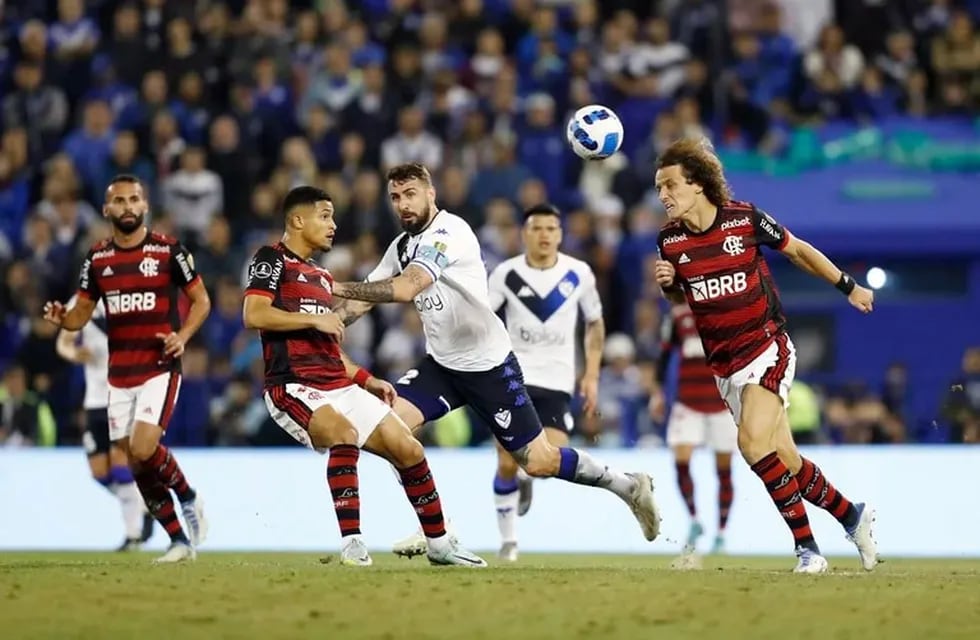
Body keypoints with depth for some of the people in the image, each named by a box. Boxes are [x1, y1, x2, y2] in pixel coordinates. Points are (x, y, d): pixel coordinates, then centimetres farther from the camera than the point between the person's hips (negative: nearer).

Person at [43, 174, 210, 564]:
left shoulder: (168, 250, -4)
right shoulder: (97, 258, 7)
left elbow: (201, 300, 3)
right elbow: (83, 312, 13)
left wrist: (182, 336, -14)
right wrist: (61, 318, -10)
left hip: (160, 367, -5)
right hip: (119, 373, 5)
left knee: (143, 449, -21)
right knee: (134, 461, 4)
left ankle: (189, 498, 8)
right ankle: (179, 539, 15)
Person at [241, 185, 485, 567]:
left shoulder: (322, 276, 23)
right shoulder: (272, 260, -3)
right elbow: (253, 315, -18)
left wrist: (365, 380, 19)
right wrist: (314, 320, -16)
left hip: (339, 387, 9)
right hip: (293, 387, -9)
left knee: (407, 448, 3)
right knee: (344, 432, -35)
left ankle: (439, 544, 17)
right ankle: (351, 543, -33)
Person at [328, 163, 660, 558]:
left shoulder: (448, 231, -21)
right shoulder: (402, 246, 7)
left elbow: (404, 289, -32)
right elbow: (366, 297, 10)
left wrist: (339, 287, -30)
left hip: (489, 365, -7)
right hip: (441, 364, 7)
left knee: (538, 462, -5)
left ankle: (628, 486, 18)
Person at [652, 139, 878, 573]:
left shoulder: (745, 219, -10)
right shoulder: (670, 240, -1)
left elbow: (797, 251, 5)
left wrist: (848, 287, 12)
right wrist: (667, 284, -6)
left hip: (767, 347, -5)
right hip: (724, 366, 5)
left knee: (754, 443, -24)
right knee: (787, 463, 5)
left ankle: (807, 546, -15)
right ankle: (852, 516, 27)